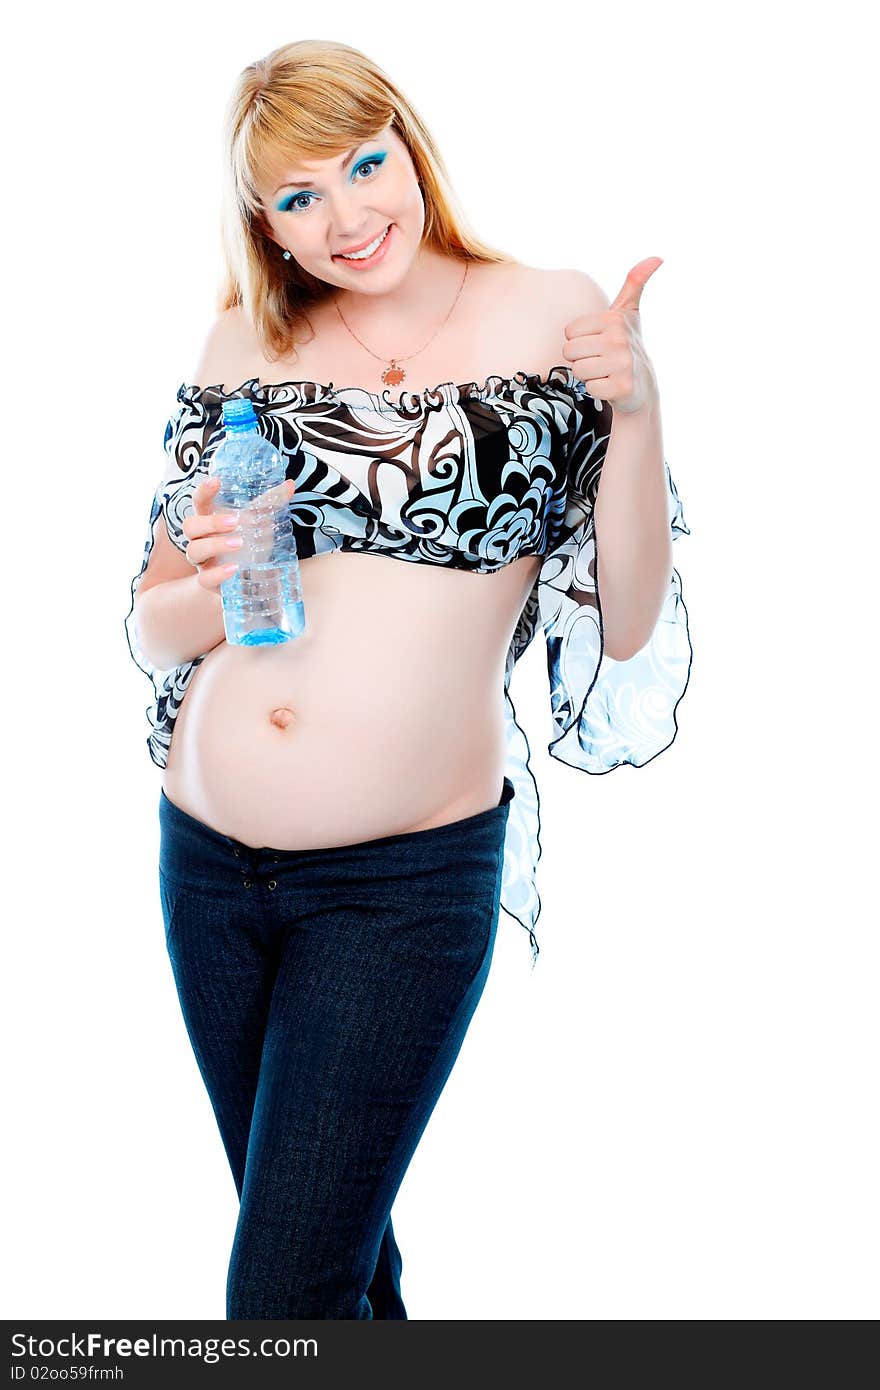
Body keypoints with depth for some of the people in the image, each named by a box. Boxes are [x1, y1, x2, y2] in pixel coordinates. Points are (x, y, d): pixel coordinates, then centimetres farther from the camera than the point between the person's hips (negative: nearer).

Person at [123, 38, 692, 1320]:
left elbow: (622, 627, -6)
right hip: (208, 863, 4)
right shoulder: (245, 346, 5)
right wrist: (213, 584, -14)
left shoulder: (552, 318, -2)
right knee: (335, 1237, 20)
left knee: (285, 1292, -3)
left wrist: (639, 412, -21)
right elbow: (153, 628, 8)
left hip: (406, 879, -4)